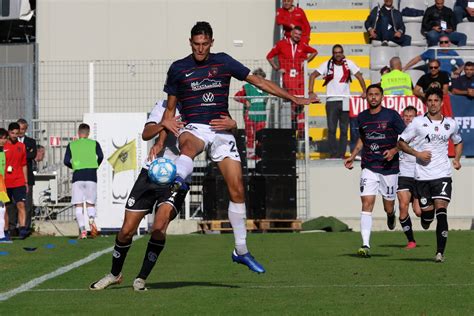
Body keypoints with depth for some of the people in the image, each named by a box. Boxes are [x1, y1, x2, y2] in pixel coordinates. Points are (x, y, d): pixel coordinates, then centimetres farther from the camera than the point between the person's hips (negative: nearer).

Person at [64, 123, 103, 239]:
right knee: (90, 203, 9)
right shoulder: (94, 143, 10)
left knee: (78, 205, 1)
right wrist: (95, 166, 14)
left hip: (77, 176, 0)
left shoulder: (71, 145, 10)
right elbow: (100, 156, -4)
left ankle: (82, 230, -12)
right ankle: (91, 218, -24)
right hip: (91, 175, 0)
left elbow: (66, 161, 2)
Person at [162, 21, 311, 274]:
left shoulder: (223, 62, 7)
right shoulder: (178, 68, 4)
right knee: (189, 145, -42)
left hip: (222, 130, 3)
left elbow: (257, 81, 11)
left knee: (237, 189, -1)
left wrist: (293, 98, 9)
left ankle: (241, 250, 10)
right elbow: (170, 109, 11)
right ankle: (178, 180, -77)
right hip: (194, 127, -2)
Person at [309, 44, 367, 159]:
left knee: (344, 130, 5)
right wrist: (311, 92, -10)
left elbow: (359, 76, 6)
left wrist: (364, 92, -4)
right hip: (331, 101, -1)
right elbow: (313, 75, 0)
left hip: (345, 101, 1)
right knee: (331, 130, -5)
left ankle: (342, 155, 11)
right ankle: (333, 155, -1)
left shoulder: (349, 64, 1)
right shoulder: (327, 64, 0)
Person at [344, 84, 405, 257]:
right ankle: (365, 245, -15)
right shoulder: (362, 117, 8)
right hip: (369, 167, 2)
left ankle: (391, 214, 46)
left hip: (389, 167, -2)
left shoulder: (391, 115, -5)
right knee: (367, 204, -12)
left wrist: (394, 150, -18)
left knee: (388, 207, 6)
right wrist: (352, 157, 14)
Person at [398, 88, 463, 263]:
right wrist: (417, 153, -10)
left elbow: (458, 142, 26)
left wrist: (457, 159, 9)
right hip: (423, 175, 0)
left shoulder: (450, 124, 8)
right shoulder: (418, 122, 1)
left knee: (441, 210, -14)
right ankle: (426, 221, 41)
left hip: (443, 174, 0)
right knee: (427, 212, 2)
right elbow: (401, 142, 6)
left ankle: (440, 252, -15)